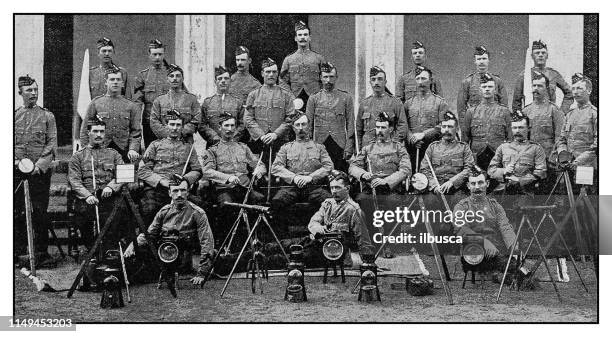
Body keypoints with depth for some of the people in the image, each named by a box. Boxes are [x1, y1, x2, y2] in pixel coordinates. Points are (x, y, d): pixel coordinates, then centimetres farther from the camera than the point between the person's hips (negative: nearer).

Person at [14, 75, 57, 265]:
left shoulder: (47, 116, 6)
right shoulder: (14, 116, 11)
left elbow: (52, 144, 0)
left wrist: (40, 164, -12)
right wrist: (15, 161, -8)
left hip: (40, 170, -2)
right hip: (17, 171, 2)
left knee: (39, 212, -3)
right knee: (17, 212, 3)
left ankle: (42, 252, 3)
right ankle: (19, 250, 12)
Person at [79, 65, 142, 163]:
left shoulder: (131, 106, 8)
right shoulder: (95, 103, 6)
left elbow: (136, 132, 6)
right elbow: (85, 130, 6)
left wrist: (133, 149, -10)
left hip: (123, 152, 1)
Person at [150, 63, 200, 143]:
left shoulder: (192, 98, 11)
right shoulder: (159, 100, 13)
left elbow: (196, 122, 3)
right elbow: (154, 122, 6)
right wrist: (168, 134, -8)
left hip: (186, 142, 0)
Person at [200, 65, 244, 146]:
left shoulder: (237, 102, 12)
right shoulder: (207, 102, 12)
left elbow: (242, 125, 7)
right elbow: (202, 126, 7)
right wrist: (214, 138, -7)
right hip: (213, 145, 0)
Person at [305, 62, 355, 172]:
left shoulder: (346, 98, 8)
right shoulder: (313, 99, 10)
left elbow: (350, 125, 5)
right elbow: (308, 125, 9)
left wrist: (349, 148, -3)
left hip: (340, 145, 0)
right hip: (319, 145, 1)